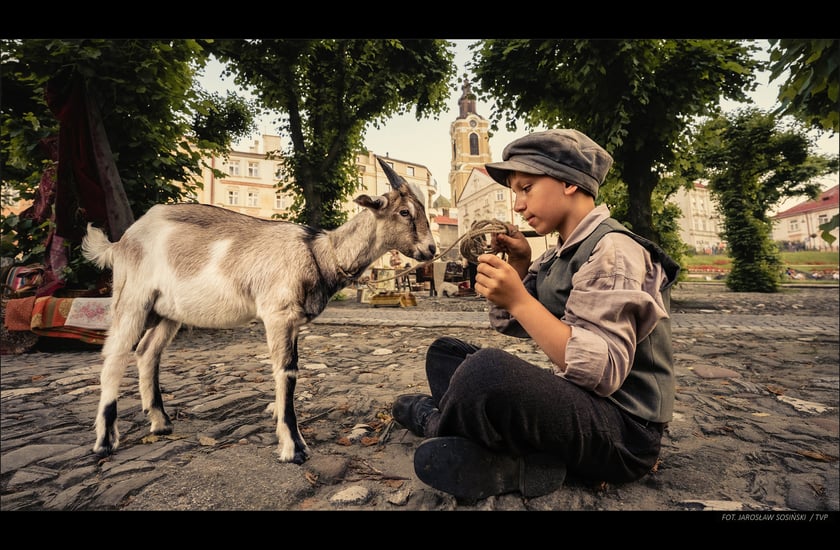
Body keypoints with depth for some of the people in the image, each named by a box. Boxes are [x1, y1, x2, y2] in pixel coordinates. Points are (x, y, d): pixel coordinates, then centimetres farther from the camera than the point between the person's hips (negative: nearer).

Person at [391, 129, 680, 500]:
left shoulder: (613, 250, -16)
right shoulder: (561, 254, 9)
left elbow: (602, 373, -25)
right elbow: (509, 325, 13)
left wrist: (519, 299, -28)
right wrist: (519, 265, -1)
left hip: (622, 431, -9)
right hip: (572, 403, 9)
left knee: (485, 369, -36)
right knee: (444, 352, 12)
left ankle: (437, 423, -2)